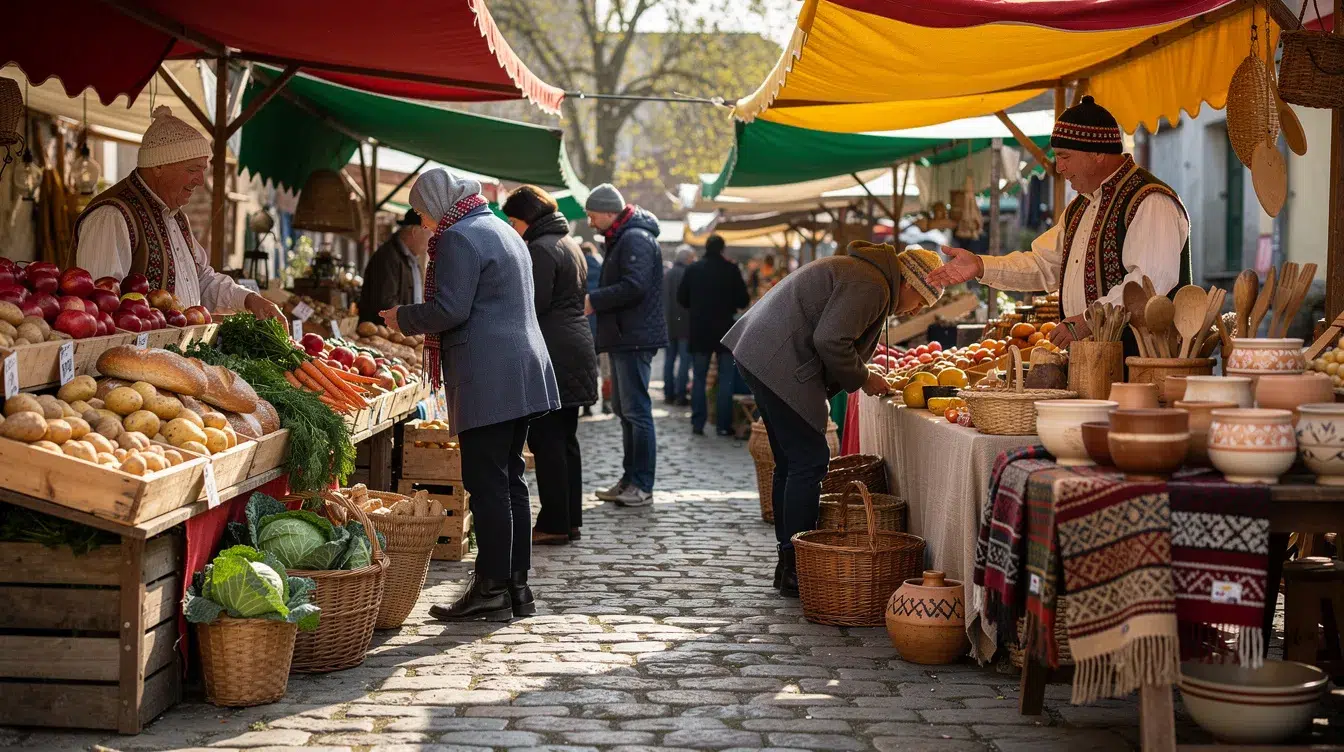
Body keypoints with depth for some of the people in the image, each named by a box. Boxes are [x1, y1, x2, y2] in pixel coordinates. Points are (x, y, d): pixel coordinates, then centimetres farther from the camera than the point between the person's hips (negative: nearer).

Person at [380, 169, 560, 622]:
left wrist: (403, 318, -1)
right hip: (522, 376, 10)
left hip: (487, 381, -10)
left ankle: (492, 590, -4)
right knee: (510, 480, 12)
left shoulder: (458, 238, -10)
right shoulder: (503, 231, 21)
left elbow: (449, 310, -18)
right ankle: (516, 587, 16)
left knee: (488, 486, -6)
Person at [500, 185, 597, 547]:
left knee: (547, 440, -5)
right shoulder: (570, 243, 18)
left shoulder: (540, 249, -13)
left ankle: (554, 524, -4)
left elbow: (533, 308, -17)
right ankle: (571, 520, 18)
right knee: (565, 438, 13)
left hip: (552, 356, -10)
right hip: (577, 350, 10)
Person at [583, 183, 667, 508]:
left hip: (635, 338, -11)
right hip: (624, 338, 11)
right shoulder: (621, 239, 19)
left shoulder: (636, 239, -15)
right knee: (624, 410, 14)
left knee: (636, 410, -9)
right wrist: (593, 299, 8)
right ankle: (630, 480, 21)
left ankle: (642, 486, -7)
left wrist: (593, 300, -18)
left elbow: (634, 286, -25)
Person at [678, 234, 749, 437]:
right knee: (726, 379, 4)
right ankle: (724, 425, 1)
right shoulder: (731, 270, -8)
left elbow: (682, 297, 3)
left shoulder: (694, 269, -2)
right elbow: (743, 300, -6)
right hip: (725, 330, -2)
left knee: (699, 378, 9)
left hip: (700, 331, 2)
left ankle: (698, 423, 6)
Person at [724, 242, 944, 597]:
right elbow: (831, 341, -22)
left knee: (791, 463, 15)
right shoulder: (870, 285, -14)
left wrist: (864, 376, 13)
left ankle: (789, 564, 20)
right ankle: (796, 568, -6)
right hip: (779, 365, -11)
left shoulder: (863, 272, 20)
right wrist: (862, 379, -7)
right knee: (809, 461, -8)